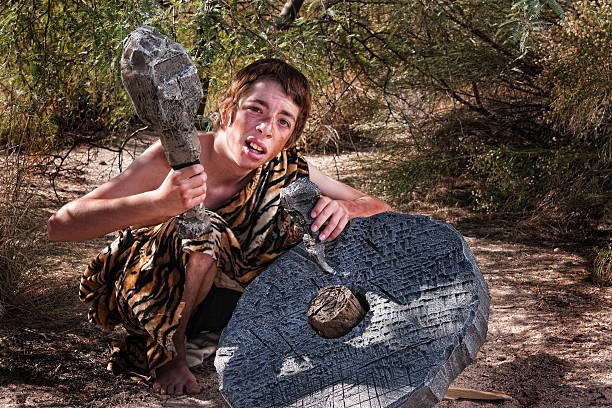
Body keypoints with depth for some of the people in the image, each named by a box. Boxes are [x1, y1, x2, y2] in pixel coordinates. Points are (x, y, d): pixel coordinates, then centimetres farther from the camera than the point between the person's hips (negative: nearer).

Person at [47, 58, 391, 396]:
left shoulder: (285, 169, -15)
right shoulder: (175, 160, -28)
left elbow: (380, 210, -9)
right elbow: (60, 225, -36)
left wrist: (342, 209, -35)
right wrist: (161, 202, -52)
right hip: (142, 291, -5)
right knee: (201, 229, -34)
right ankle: (168, 355, -11)